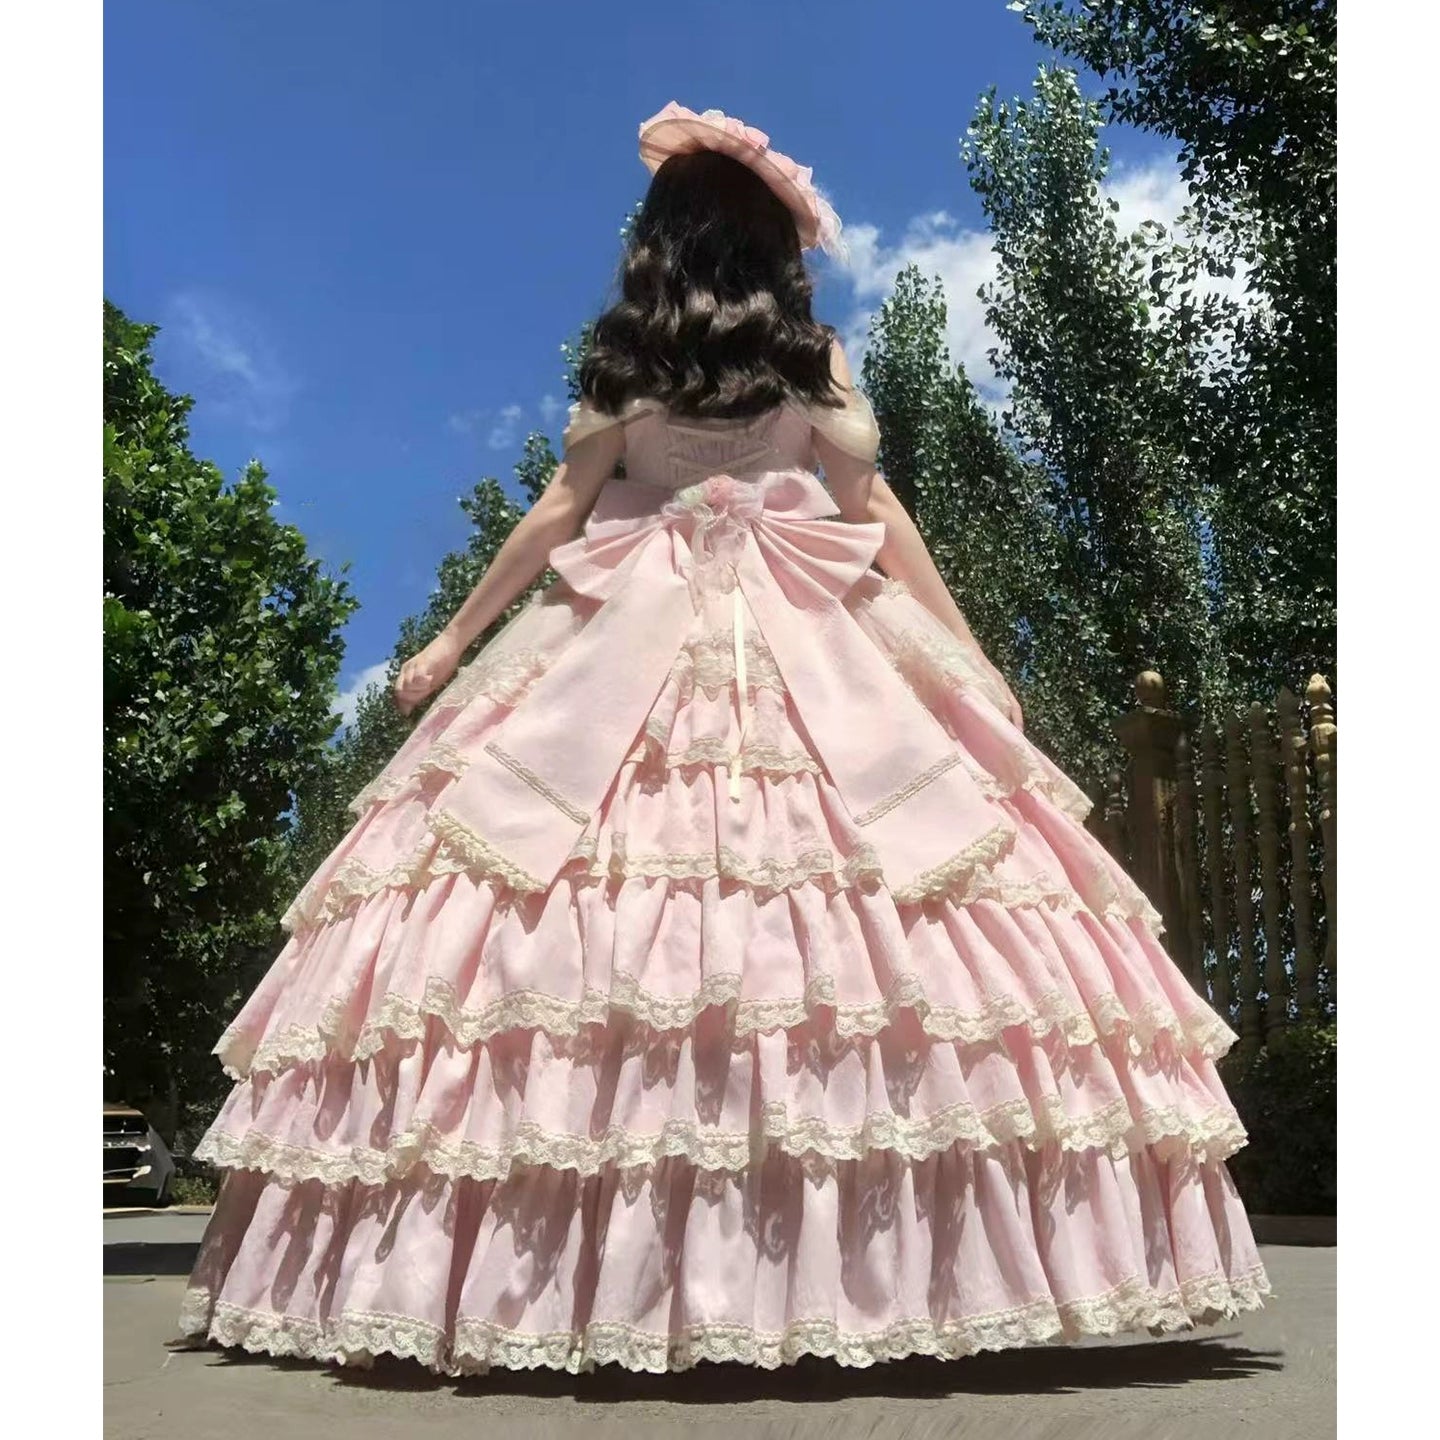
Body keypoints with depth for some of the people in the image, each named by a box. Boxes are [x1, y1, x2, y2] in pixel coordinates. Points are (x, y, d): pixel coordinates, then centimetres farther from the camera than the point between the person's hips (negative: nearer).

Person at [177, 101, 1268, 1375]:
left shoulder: (621, 363, 7)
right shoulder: (817, 359, 7)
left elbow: (559, 515, 6)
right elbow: (882, 523, 4)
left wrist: (452, 640, 14)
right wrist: (971, 660, 9)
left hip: (635, 646, 0)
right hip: (810, 651, 0)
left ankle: (618, 1273, -2)